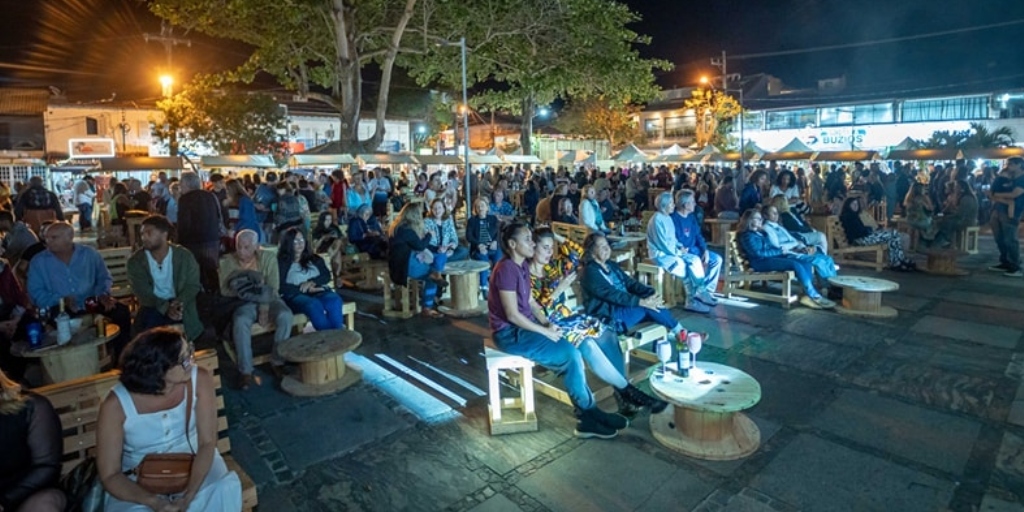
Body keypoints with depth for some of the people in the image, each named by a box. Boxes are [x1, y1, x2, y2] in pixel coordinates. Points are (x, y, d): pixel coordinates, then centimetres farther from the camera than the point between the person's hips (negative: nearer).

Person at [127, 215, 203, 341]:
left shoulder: (184, 255, -4)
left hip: (180, 305, 0)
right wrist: (166, 308, -30)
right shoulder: (135, 261, -3)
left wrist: (179, 303, -26)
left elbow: (193, 285, -5)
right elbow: (143, 293, -11)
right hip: (153, 306, 0)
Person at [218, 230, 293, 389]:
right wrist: (239, 290, -24)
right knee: (240, 322, -34)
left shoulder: (268, 258, -4)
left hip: (268, 299, 0)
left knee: (285, 316, -31)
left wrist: (265, 308, -21)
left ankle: (278, 362, -14)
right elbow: (224, 290, -3)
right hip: (243, 302, 0)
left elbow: (273, 288, -9)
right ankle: (246, 372, -26)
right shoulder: (226, 261, -1)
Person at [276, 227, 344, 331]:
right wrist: (305, 289, -11)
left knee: (334, 300, -32)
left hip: (318, 292, 4)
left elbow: (326, 276, 11)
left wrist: (311, 282, -9)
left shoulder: (314, 259, 23)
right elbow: (282, 287, -2)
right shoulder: (282, 262, 9)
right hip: (296, 295, -3)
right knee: (314, 305, -38)